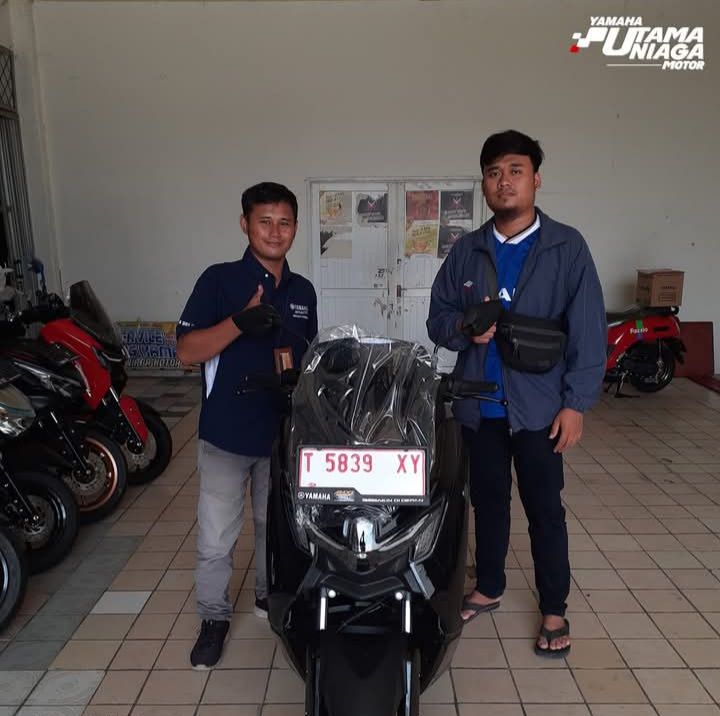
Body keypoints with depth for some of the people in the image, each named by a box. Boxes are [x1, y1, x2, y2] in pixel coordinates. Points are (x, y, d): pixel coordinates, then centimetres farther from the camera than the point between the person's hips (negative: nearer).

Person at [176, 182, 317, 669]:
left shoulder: (303, 290, 7)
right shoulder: (219, 279, -8)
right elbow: (187, 351, -13)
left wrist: (291, 354, -7)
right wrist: (240, 323, -29)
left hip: (283, 432, 4)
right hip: (226, 434, -4)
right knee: (215, 539, 5)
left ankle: (270, 595, 41)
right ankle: (215, 617, 27)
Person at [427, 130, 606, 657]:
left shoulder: (567, 247, -4)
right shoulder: (466, 251, 6)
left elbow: (588, 330, -7)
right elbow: (437, 320, 8)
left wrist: (576, 402, -11)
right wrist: (464, 328, -15)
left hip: (539, 406, -3)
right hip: (478, 405, 3)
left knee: (544, 509, 8)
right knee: (488, 501, 17)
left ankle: (554, 610, 26)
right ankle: (488, 588, 37)